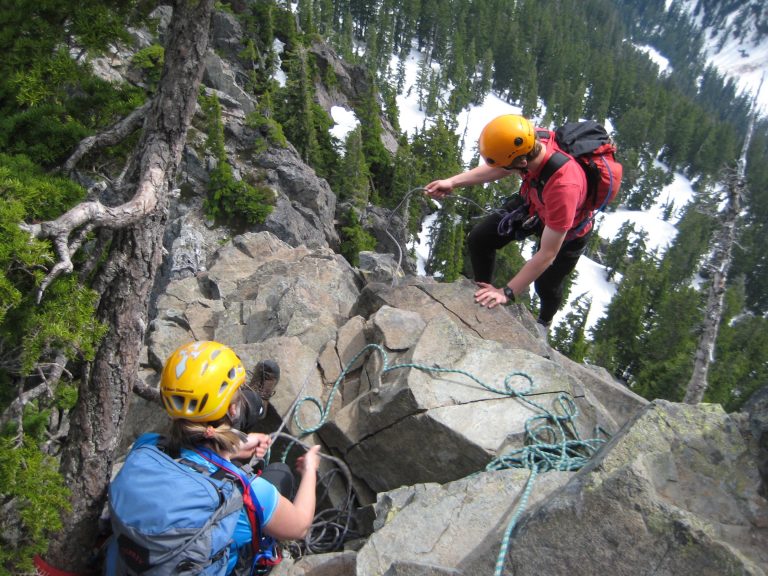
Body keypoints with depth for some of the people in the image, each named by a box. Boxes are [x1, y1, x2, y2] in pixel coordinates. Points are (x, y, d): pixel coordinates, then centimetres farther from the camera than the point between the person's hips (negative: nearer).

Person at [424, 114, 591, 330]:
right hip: (533, 203, 5)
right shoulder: (534, 141, -31)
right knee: (478, 239, 1)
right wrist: (453, 181, -11)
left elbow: (547, 254, -36)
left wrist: (507, 293, -31)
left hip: (567, 232, -5)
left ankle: (543, 322, 50)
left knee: (546, 286, 13)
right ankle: (483, 296, 28)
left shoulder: (563, 186, -47)